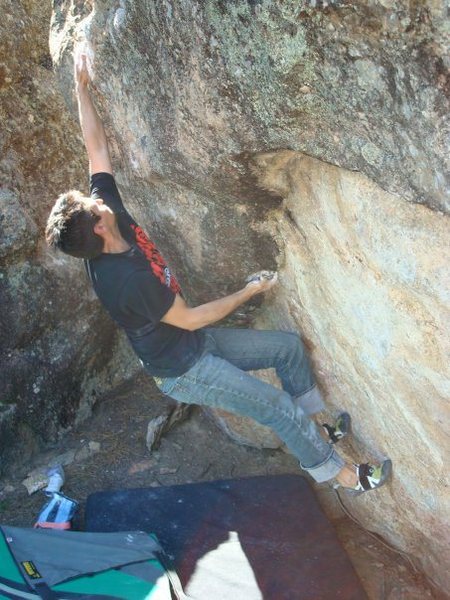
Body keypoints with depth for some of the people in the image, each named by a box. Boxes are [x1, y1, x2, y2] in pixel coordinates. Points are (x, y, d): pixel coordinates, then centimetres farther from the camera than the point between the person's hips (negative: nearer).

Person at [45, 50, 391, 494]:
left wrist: (82, 87, 0)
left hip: (196, 340, 9)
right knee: (280, 408, -6)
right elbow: (191, 319, -22)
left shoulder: (111, 216, -10)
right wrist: (249, 292, -11)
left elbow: (96, 146, -2)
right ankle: (340, 473, 16)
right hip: (182, 369, -9)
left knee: (289, 345, 10)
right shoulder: (127, 279, -33)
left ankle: (312, 429, 27)